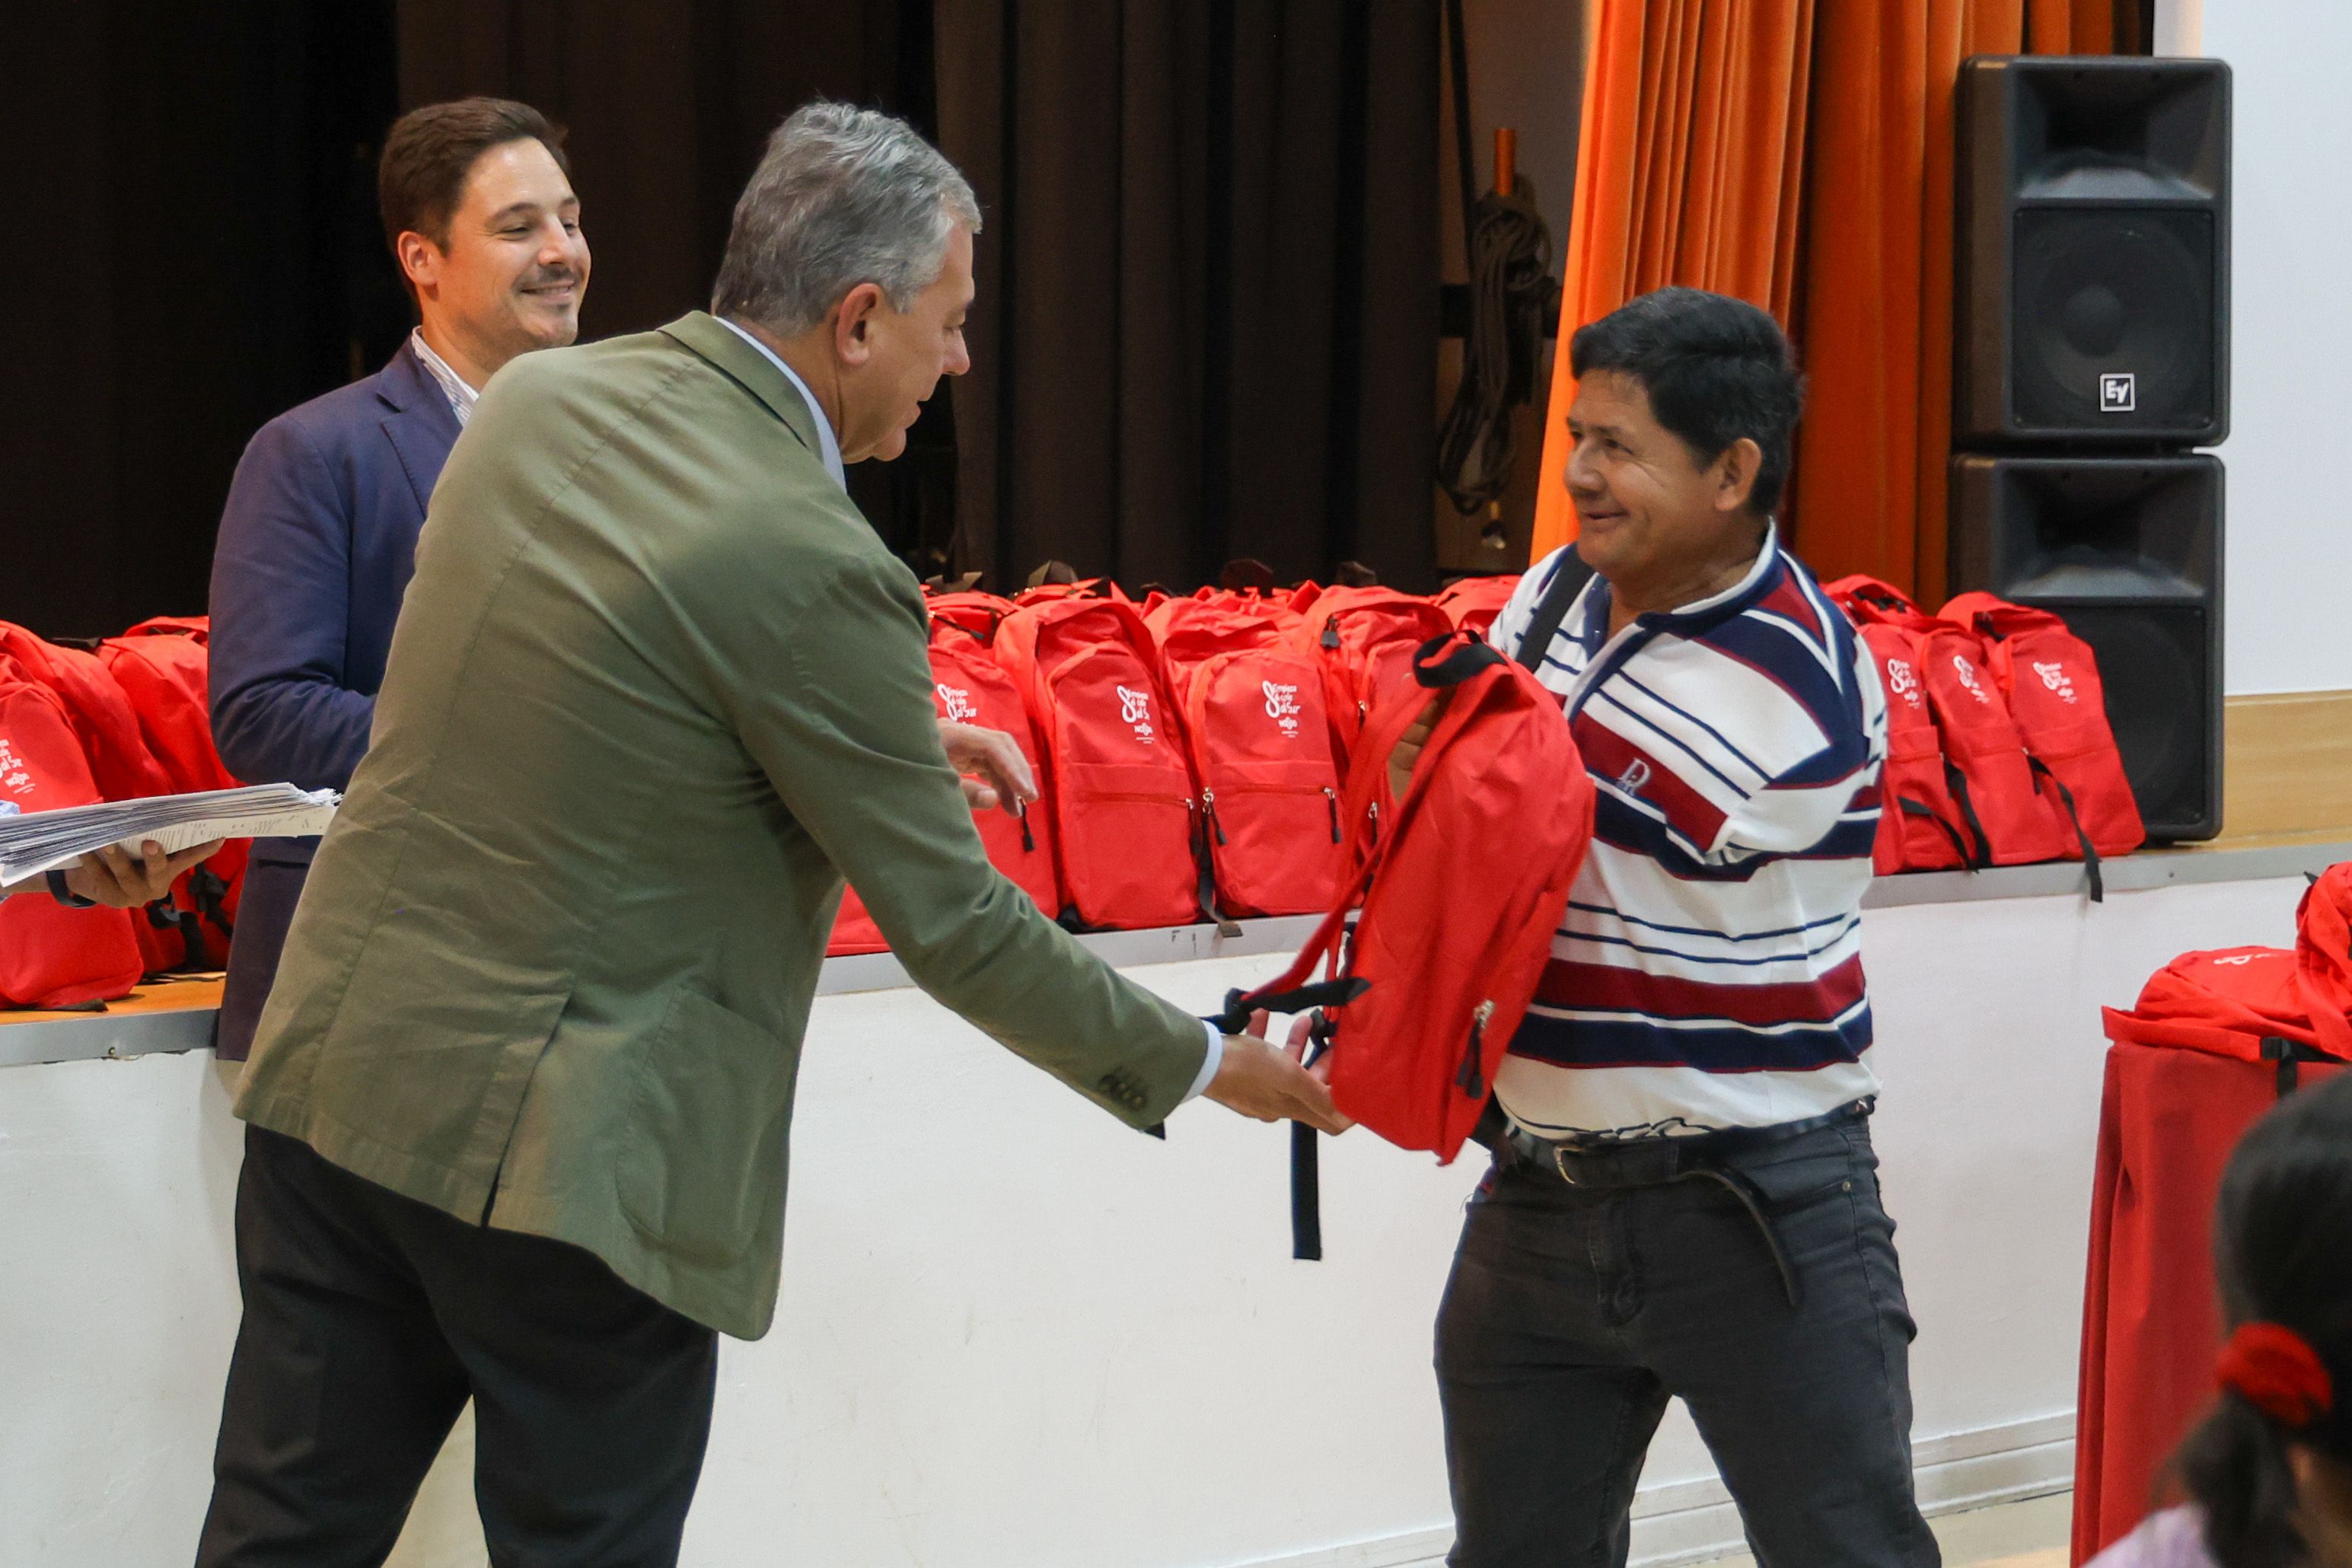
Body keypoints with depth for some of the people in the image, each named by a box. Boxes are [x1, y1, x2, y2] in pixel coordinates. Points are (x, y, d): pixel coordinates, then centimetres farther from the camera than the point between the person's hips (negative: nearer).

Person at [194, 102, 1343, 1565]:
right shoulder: (812, 567, -18)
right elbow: (955, 930, -12)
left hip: (339, 1074, 7)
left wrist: (908, 737, 25)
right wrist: (1204, 1064, 2)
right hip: (561, 1154, -7)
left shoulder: (533, 398, 4)